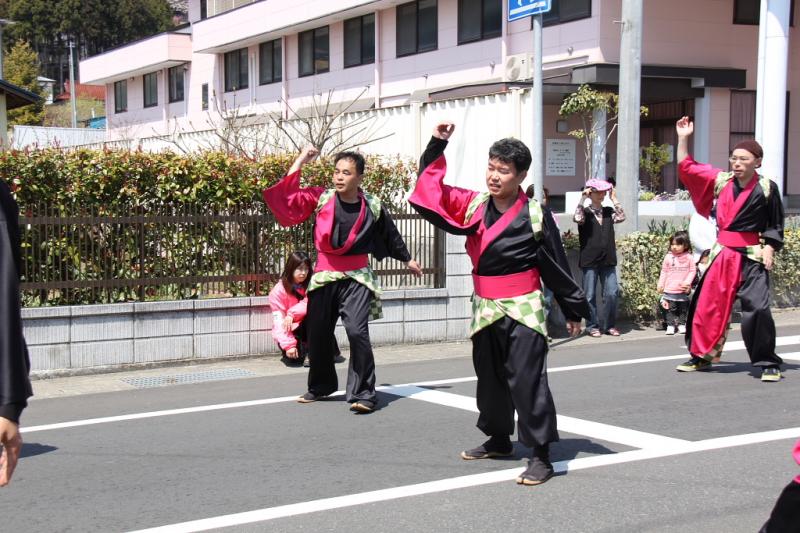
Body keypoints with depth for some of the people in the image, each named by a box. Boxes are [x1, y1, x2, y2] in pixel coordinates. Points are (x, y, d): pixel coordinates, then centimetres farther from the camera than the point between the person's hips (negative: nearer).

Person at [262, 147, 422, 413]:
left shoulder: (372, 206, -3)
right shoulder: (320, 198, -2)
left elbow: (391, 234, 13)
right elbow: (287, 198, -10)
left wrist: (408, 260, 26)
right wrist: (300, 161, -11)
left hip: (357, 276, -2)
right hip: (324, 274, 3)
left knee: (357, 331, -18)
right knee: (317, 334, 10)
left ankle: (363, 393, -7)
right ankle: (320, 386, 33)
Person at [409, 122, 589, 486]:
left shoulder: (535, 216, -9)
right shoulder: (473, 206, 3)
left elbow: (556, 267, -3)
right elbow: (430, 196, 5)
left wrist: (573, 309, 2)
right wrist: (436, 147, 0)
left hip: (523, 311, -6)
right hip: (485, 310, 6)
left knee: (528, 382, -9)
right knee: (490, 378, 18)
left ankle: (540, 456, -4)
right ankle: (499, 439, 36)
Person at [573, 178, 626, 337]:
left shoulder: (609, 212, 11)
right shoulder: (585, 212, 1)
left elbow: (621, 217, -6)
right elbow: (577, 218, -20)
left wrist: (614, 199, -3)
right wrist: (582, 199, -15)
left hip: (608, 260, 3)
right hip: (590, 260, -3)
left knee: (612, 293, 0)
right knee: (590, 295, 2)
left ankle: (609, 325, 13)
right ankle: (592, 326, 12)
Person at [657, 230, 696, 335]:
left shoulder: (689, 257, -3)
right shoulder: (668, 257, -1)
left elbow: (693, 271, 0)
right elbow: (664, 272, 5)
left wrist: (687, 282, -13)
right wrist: (660, 285, 3)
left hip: (683, 290, 0)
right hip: (670, 289, 0)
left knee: (683, 308, 11)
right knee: (671, 309, 2)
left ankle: (682, 324, 23)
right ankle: (670, 325, 8)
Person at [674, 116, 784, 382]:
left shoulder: (767, 188, -5)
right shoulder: (721, 181, 5)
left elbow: (775, 225, 0)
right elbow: (687, 168, 10)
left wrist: (769, 248, -11)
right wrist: (683, 138, 4)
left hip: (752, 257, -4)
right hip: (722, 253, 5)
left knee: (757, 309, -12)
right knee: (707, 305, 8)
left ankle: (768, 364, 0)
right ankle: (702, 356, 23)